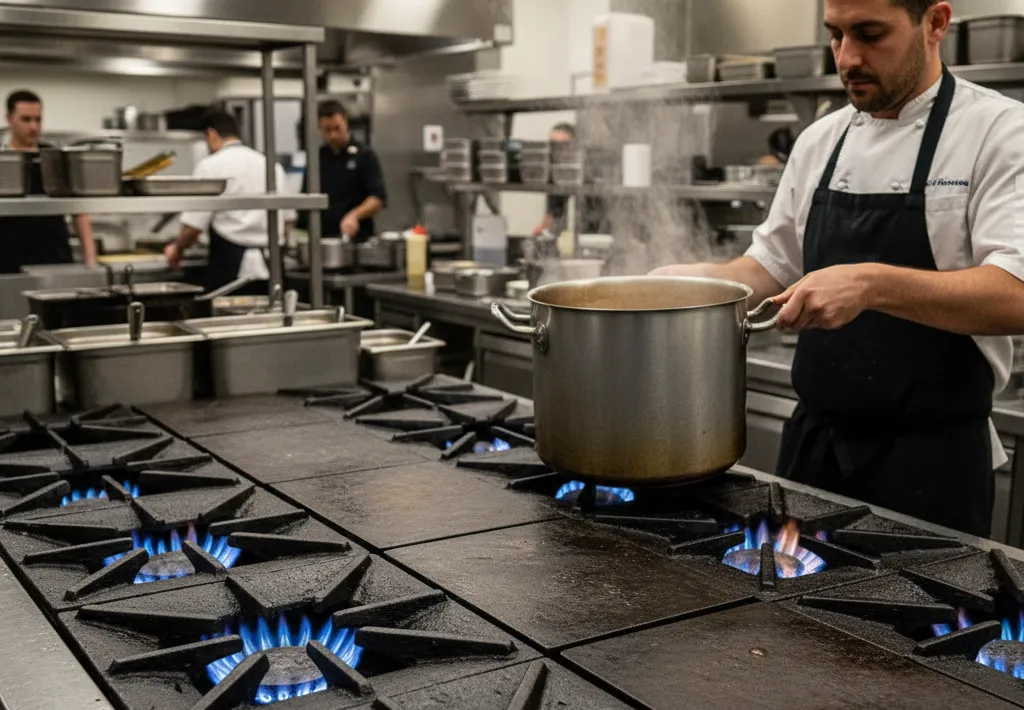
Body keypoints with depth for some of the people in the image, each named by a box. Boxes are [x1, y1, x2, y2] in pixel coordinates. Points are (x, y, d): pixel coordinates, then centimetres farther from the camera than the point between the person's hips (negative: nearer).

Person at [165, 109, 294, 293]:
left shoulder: (211, 166, -5)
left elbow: (194, 226, -8)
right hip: (270, 266, 6)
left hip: (230, 265, -5)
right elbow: (287, 219, 18)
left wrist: (177, 249, 11)